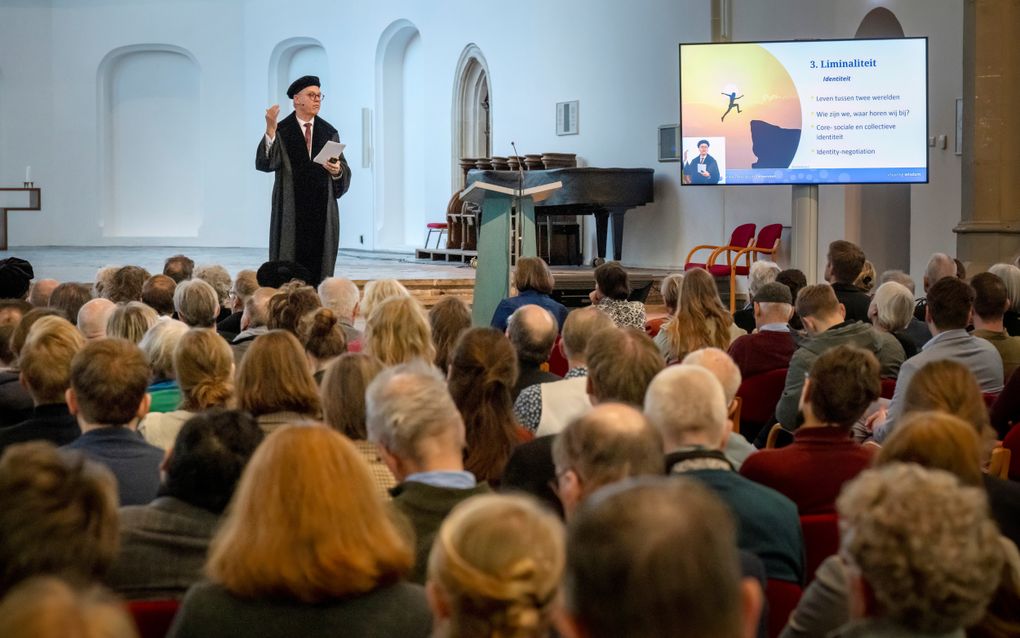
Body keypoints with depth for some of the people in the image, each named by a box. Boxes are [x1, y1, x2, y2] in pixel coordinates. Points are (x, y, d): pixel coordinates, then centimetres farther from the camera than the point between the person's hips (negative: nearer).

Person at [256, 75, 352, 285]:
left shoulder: (329, 132, 10)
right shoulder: (281, 131, 0)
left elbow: (345, 172, 10)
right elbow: (265, 163, -15)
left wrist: (337, 171, -14)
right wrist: (270, 130, -27)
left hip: (322, 212, 3)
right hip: (291, 211, -3)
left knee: (319, 268, 1)